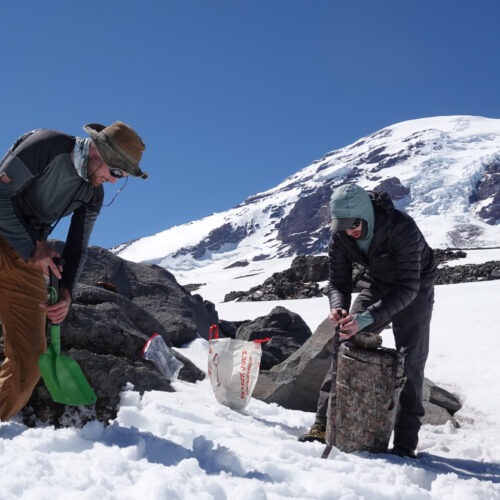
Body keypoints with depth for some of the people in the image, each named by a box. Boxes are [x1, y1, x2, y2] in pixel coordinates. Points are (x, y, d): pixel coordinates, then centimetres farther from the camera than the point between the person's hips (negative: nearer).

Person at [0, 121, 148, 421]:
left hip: (28, 260, 6)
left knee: (29, 362, -3)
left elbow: (77, 248, 9)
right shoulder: (47, 146, -12)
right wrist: (31, 248, -12)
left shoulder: (93, 195, 8)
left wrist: (66, 292, -8)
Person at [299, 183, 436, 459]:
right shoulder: (340, 235, -21)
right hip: (375, 283, 4)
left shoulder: (402, 228, -37)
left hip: (415, 288, -4)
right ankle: (323, 424, 0)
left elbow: (407, 287, -39)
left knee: (410, 361, -11)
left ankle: (405, 442, -5)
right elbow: (338, 281, -14)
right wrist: (338, 307, -37)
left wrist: (368, 318, -49)